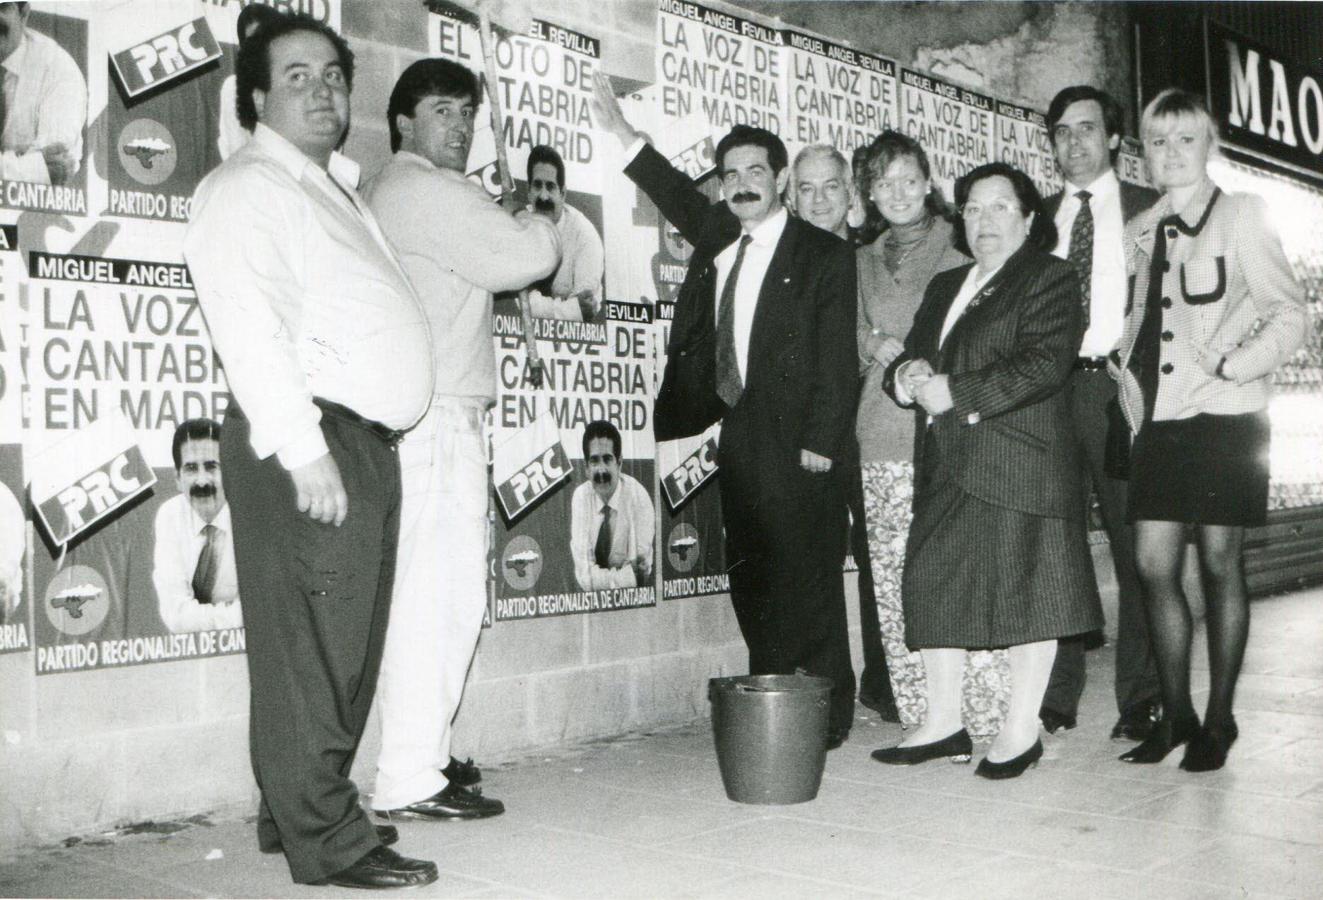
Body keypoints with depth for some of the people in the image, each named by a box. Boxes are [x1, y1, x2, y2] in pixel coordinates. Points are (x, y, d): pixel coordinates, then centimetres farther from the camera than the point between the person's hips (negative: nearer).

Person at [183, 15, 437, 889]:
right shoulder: (247, 188, -5)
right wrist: (305, 450, -21)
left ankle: (299, 812, 23)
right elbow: (250, 329, -16)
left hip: (364, 441, 9)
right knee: (310, 643, -5)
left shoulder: (336, 190, 24)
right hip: (305, 438, -9)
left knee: (346, 642, 12)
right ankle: (328, 840, 2)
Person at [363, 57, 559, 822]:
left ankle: (419, 757, 20)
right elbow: (525, 258, -13)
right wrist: (537, 225, 7)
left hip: (425, 420, 11)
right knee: (442, 595, -11)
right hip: (437, 421, -11)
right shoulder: (428, 191, -9)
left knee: (425, 595, 13)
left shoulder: (386, 193, 23)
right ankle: (411, 779, -8)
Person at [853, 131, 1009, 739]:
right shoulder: (864, 263, 19)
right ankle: (919, 719, 10)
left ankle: (985, 719, -4)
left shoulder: (959, 254, 5)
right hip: (883, 442, 4)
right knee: (895, 587, 1)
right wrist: (879, 348, 2)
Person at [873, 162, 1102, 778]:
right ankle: (943, 724, 17)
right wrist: (909, 374, -3)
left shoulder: (1051, 279, 0)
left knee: (1024, 589, -2)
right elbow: (910, 354, 22)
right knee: (934, 584, 6)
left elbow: (1044, 363, -14)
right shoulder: (944, 287, 23)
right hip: (947, 467, 7)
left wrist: (957, 392, -16)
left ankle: (1021, 731, 9)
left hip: (1019, 466, -7)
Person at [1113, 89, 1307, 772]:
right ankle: (1175, 715, 14)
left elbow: (1289, 315, -3)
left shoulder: (1241, 214, 0)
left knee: (1219, 564, 1)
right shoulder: (1140, 231, 13)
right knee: (1153, 567, 2)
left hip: (1225, 416, -4)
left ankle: (1219, 720, 13)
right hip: (1158, 419, 5)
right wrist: (1131, 381, 5)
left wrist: (1231, 368, -15)